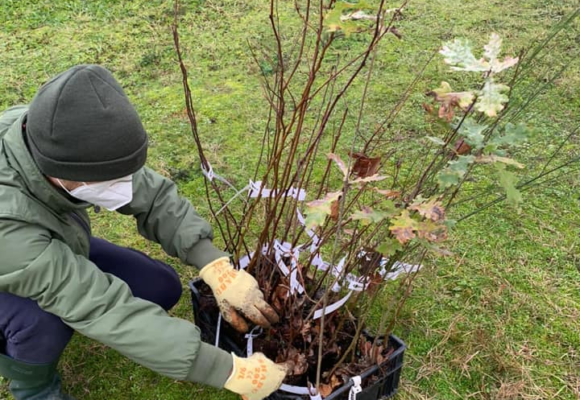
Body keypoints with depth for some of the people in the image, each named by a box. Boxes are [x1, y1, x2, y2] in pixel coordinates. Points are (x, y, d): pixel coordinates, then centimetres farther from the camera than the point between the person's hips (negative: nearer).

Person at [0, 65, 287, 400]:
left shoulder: (59, 137, -30)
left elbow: (152, 197, -21)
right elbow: (106, 309, -45)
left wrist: (218, 269, -34)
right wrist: (231, 372, -42)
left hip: (57, 247, 5)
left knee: (162, 288, -7)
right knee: (42, 320, -35)